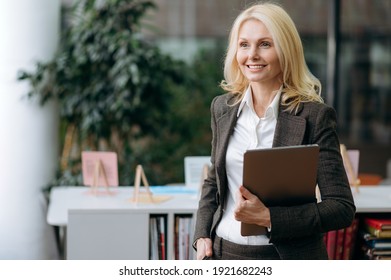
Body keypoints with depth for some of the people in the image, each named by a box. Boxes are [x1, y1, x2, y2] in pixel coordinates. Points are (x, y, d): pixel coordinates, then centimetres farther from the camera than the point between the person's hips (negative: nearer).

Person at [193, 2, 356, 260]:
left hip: (288, 258, -4)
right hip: (224, 254, 4)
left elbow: (343, 208, -13)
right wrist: (202, 236, 1)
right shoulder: (222, 108, 3)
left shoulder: (314, 115, -11)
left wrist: (268, 217, -21)